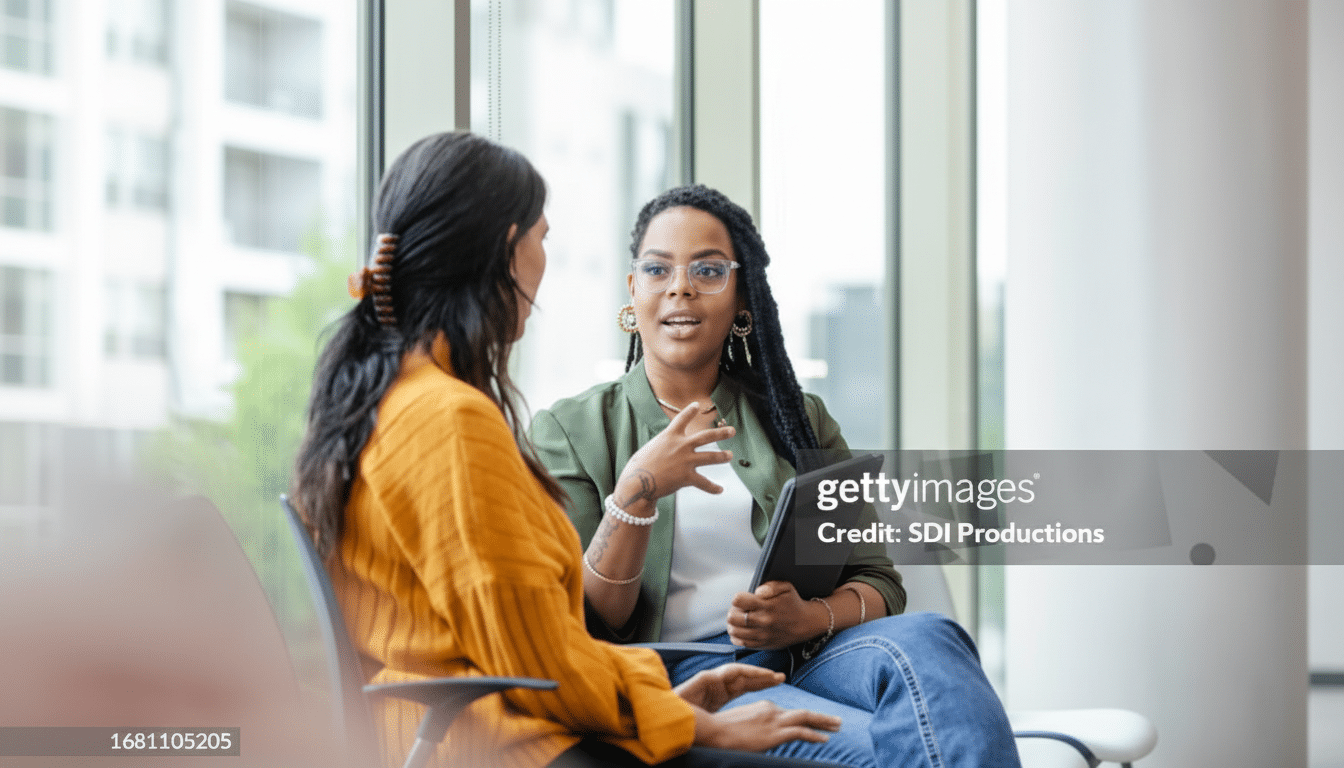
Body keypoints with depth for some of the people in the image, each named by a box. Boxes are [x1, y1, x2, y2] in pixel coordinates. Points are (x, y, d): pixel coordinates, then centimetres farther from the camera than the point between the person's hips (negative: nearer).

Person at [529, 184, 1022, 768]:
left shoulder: (798, 419, 22)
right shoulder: (570, 430, 13)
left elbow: (878, 584, 14)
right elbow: (581, 625, 2)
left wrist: (808, 617, -10)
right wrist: (637, 490, -14)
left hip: (806, 657, 4)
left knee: (923, 639, -34)